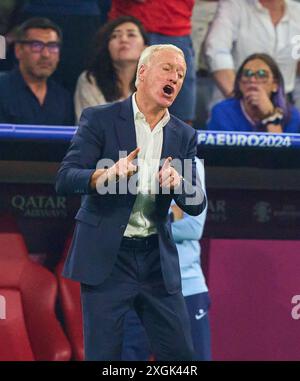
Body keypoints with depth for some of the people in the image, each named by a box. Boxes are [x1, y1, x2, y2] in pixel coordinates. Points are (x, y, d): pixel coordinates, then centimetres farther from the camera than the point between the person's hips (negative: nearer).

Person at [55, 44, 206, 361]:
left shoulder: (183, 135, 9)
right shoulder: (99, 119, -3)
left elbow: (196, 204, 3)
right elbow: (64, 180, -11)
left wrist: (177, 182, -21)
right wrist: (108, 175, -31)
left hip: (157, 260, 4)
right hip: (106, 257, -4)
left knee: (181, 353, 4)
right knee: (103, 356, -2)